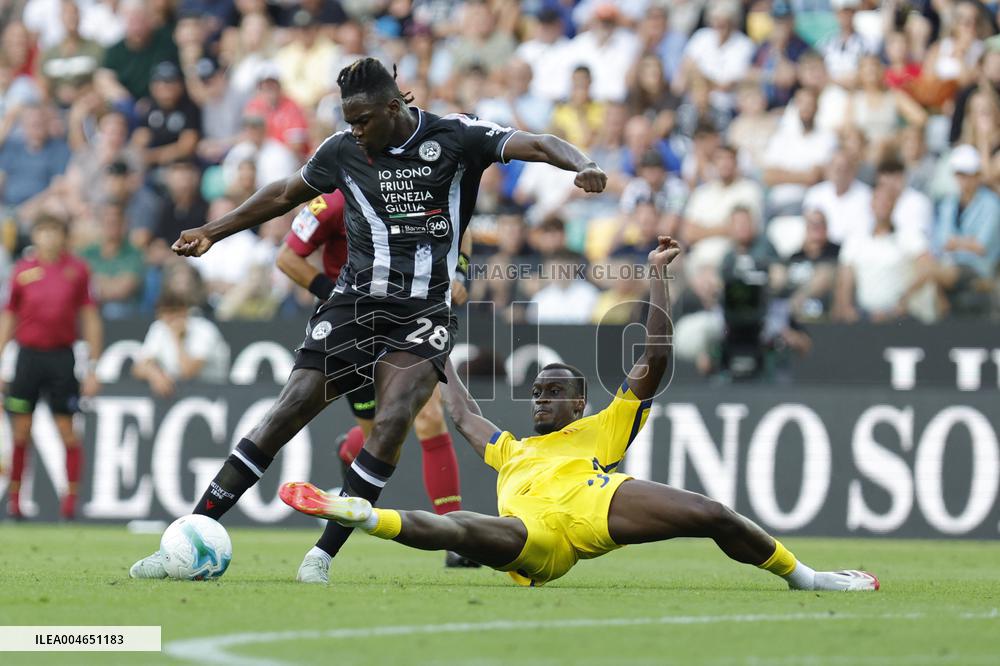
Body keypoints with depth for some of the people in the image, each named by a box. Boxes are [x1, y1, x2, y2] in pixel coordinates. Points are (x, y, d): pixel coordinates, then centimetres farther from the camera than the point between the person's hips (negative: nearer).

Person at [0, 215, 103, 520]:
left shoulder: (77, 270, 2)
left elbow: (90, 319, 5)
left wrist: (92, 367, 1)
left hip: (62, 357, -1)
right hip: (29, 354, 1)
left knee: (67, 432, -2)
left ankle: (71, 498, 4)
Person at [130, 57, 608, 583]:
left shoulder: (455, 137, -3)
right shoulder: (343, 150, 6)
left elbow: (536, 145, -11)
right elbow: (284, 196, 22)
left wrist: (580, 165, -32)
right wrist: (211, 234, 26)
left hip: (423, 314, -2)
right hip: (353, 304, 2)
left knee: (392, 421, -24)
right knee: (285, 415, -7)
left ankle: (323, 555, -15)